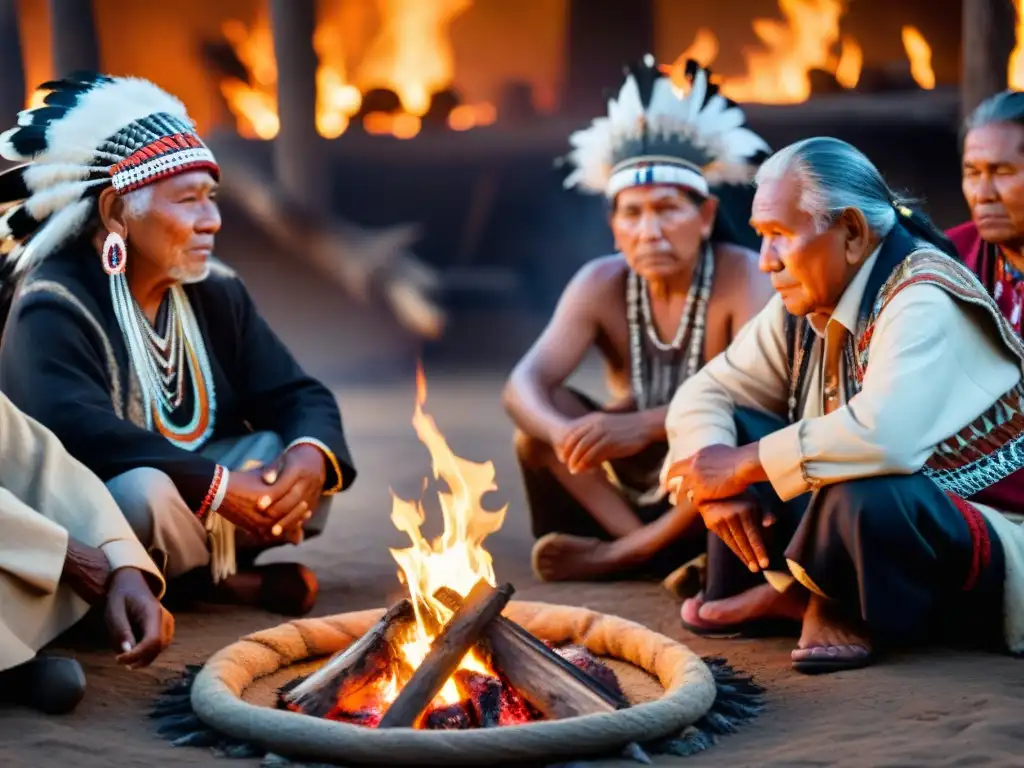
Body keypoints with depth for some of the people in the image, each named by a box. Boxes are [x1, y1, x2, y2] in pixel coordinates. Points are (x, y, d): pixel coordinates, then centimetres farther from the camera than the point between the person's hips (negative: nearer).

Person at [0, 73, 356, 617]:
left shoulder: (214, 291, 3)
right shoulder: (54, 307, -19)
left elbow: (298, 396, 0)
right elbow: (76, 433, -35)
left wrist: (310, 456, -25)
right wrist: (216, 487, -36)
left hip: (200, 501, 6)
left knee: (310, 452, -8)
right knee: (144, 491, -37)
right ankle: (220, 580, -7)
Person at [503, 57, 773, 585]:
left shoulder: (742, 277, -19)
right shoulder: (601, 285, -9)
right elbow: (524, 384, -21)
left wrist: (645, 425, -46)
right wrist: (565, 435, -45)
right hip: (630, 485, 3)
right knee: (536, 419, -19)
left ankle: (621, 553, -20)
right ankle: (658, 553, -21)